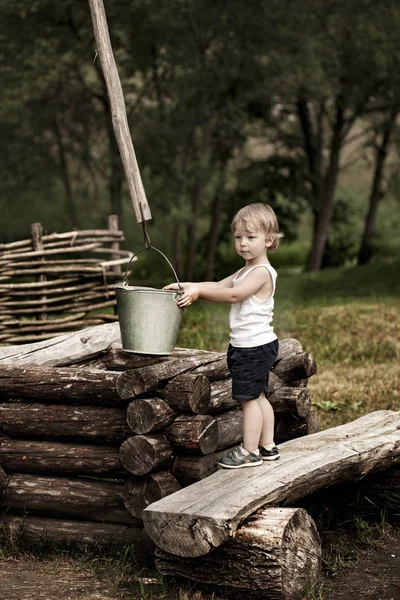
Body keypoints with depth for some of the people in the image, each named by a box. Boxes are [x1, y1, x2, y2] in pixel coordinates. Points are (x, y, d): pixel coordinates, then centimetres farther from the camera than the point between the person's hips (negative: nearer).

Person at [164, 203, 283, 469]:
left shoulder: (262, 272, -18)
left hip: (255, 347, -10)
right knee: (258, 396, 17)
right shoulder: (246, 271, 14)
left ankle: (250, 452, 3)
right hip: (252, 346, 10)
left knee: (249, 398, -4)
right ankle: (267, 446, 27)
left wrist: (199, 291, -26)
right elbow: (219, 285, 11)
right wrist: (188, 286, -1)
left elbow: (233, 295, -28)